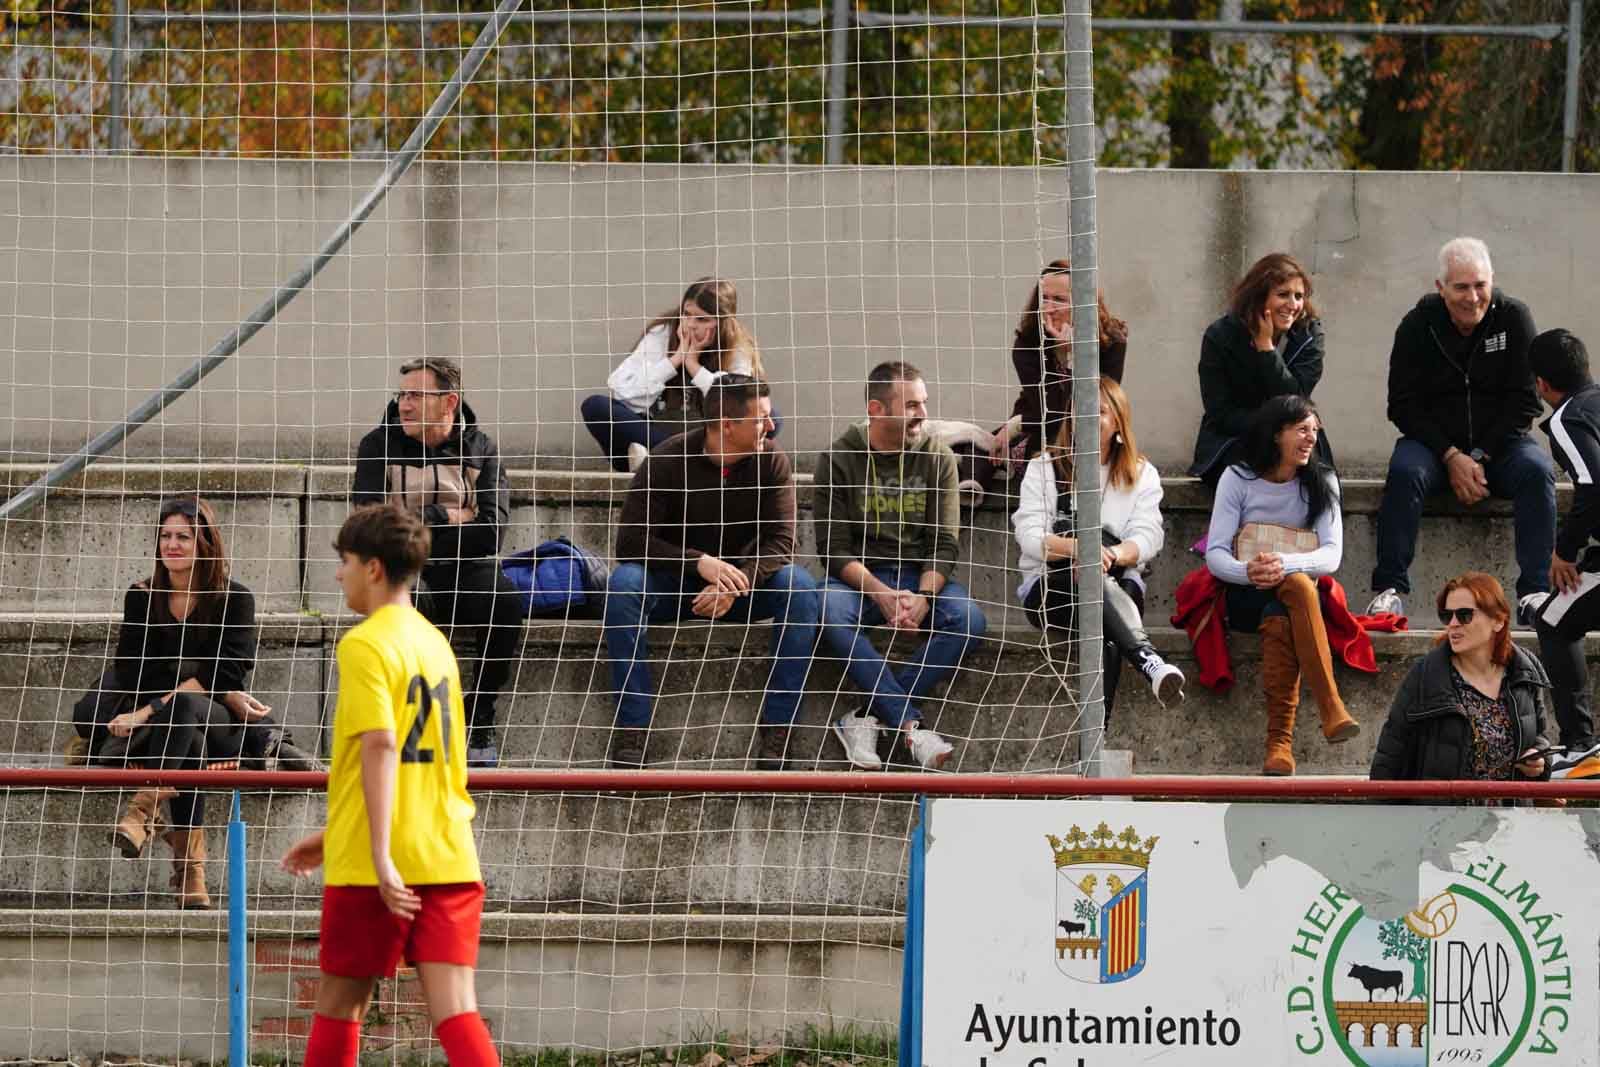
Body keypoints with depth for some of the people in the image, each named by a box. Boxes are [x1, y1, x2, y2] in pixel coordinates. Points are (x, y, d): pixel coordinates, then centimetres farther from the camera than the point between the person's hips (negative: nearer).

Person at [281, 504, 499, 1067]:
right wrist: (335, 835, 32)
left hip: (378, 867, -6)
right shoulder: (434, 642, 17)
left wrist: (380, 855, -26)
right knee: (454, 1010, -4)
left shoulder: (365, 644, -8)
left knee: (338, 1004, 11)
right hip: (446, 856, 6)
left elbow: (381, 747, -20)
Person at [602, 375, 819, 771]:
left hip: (742, 582, 2)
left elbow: (780, 542, -14)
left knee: (799, 586, -28)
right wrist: (699, 562, -34)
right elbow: (630, 541, -19)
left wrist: (736, 584, -34)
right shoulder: (665, 461, -14)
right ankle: (632, 733, -33)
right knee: (623, 583, -33)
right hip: (672, 583, -2)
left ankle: (775, 735, -27)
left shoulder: (770, 461, -8)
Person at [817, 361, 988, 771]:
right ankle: (911, 726, -38)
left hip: (921, 575, 2)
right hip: (858, 576, -2)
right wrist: (881, 595, -24)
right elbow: (833, 547, -8)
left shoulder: (938, 459, 3)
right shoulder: (839, 459, -4)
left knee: (969, 620, -29)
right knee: (831, 612, -37)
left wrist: (923, 596, -21)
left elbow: (944, 544, 0)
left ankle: (872, 717, -29)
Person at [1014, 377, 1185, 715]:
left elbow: (1148, 537, -1)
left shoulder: (1142, 474, 14)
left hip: (1118, 583, 1)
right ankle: (1148, 658, -63)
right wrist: (1076, 548, -27)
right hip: (1049, 584, -1)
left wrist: (1113, 554, -26)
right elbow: (1029, 535, -4)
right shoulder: (1044, 468, 11)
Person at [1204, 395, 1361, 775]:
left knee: (1278, 621, -37)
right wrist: (1247, 571, -29)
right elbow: (1215, 554, -5)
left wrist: (1284, 564, -26)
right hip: (1247, 597, -1)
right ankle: (1331, 708, -45)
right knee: (1296, 585, -36)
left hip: (1304, 590, 1)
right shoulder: (1238, 479, 2)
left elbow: (1332, 555, -6)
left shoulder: (1321, 482, 6)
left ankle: (1279, 743, -45)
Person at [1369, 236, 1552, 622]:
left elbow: (1524, 402, -5)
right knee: (1405, 471, -32)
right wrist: (1451, 457, -17)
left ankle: (1535, 591, -31)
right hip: (1434, 442, 0)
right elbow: (1404, 405, -4)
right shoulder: (1418, 326, -3)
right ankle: (1389, 588, -31)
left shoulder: (1513, 318, -3)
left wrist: (1480, 458, -15)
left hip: (1500, 443, 0)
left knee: (1537, 470, -30)